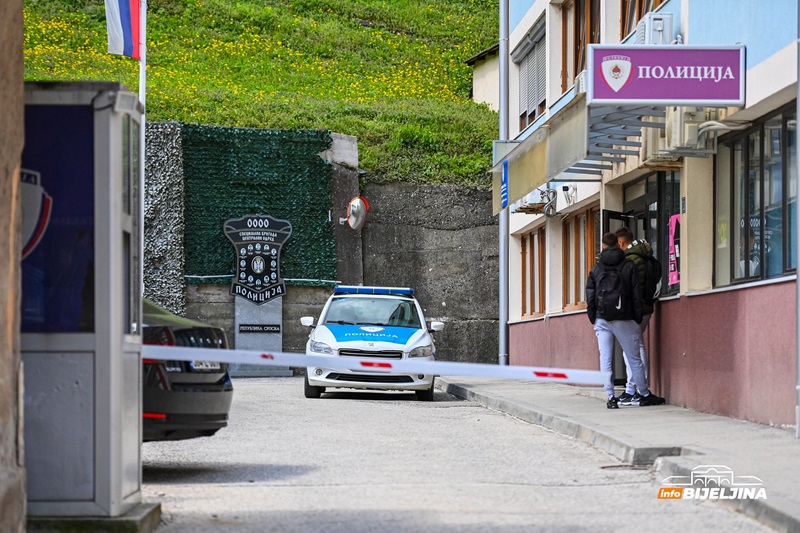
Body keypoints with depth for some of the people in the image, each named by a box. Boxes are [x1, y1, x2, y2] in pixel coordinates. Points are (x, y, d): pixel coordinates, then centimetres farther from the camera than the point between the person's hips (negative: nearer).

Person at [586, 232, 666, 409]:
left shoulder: (596, 269, 6)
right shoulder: (629, 266, 1)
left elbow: (590, 298, 5)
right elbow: (636, 295, -2)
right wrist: (638, 319, 5)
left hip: (602, 320, 1)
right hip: (624, 320, -1)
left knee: (605, 360, 2)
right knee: (634, 359, 7)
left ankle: (611, 398, -2)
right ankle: (645, 395, 14)